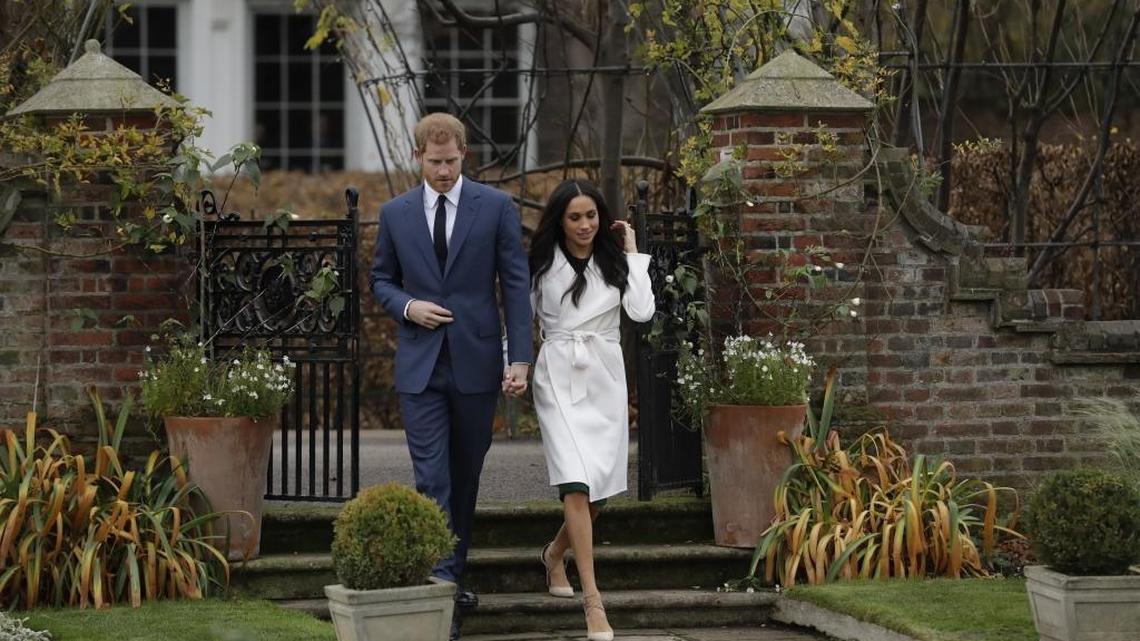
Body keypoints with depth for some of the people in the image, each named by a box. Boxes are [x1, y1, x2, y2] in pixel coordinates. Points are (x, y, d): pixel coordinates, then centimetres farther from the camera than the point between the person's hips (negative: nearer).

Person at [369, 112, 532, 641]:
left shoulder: (496, 208, -1)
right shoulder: (395, 214, 4)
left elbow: (516, 284, -2)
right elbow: (380, 279, 15)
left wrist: (520, 358, -9)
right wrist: (406, 306, -8)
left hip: (476, 360, 0)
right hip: (420, 364, 0)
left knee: (465, 476, 11)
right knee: (432, 478, -8)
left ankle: (454, 572, 26)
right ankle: (442, 591, -13)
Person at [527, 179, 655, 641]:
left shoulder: (614, 262, 6)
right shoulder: (543, 264, 0)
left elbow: (641, 310, -8)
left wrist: (631, 252, -3)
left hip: (605, 378, 3)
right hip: (559, 377, -3)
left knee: (602, 489, 9)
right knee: (576, 481, -17)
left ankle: (555, 554, 40)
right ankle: (592, 598, -20)